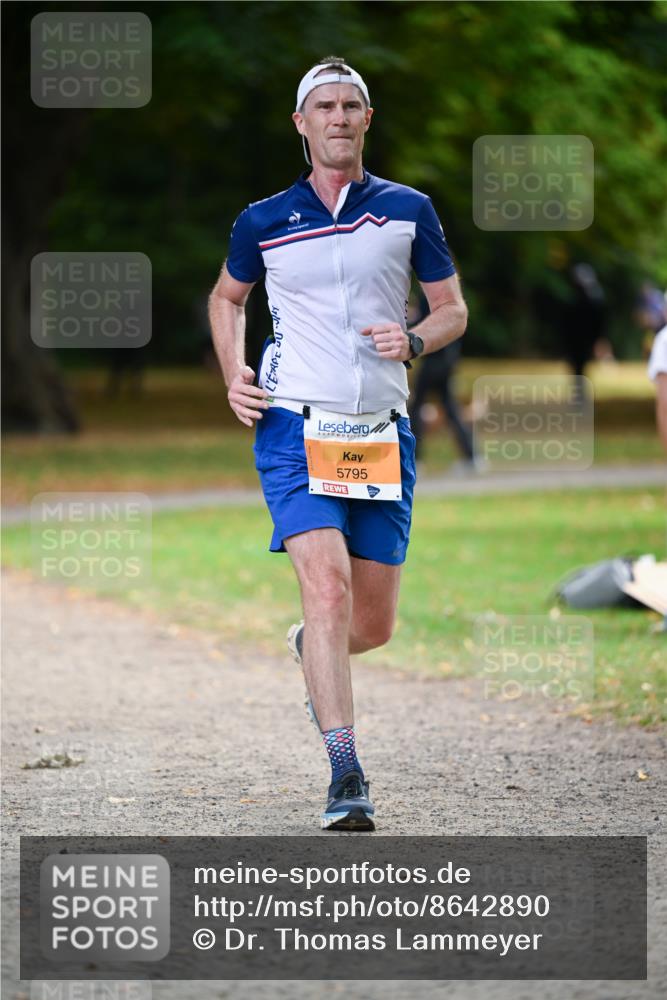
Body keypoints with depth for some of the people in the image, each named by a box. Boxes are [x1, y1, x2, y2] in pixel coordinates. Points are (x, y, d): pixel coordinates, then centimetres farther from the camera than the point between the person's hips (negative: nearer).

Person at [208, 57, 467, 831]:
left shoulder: (408, 210, 6)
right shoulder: (263, 222, 6)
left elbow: (453, 310, 12)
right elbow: (226, 297, 24)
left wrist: (414, 341, -10)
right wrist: (233, 377, 7)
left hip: (382, 432, 2)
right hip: (294, 426, -2)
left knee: (373, 624, 6)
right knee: (328, 585, -21)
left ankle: (312, 650, 44)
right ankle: (346, 779, -23)